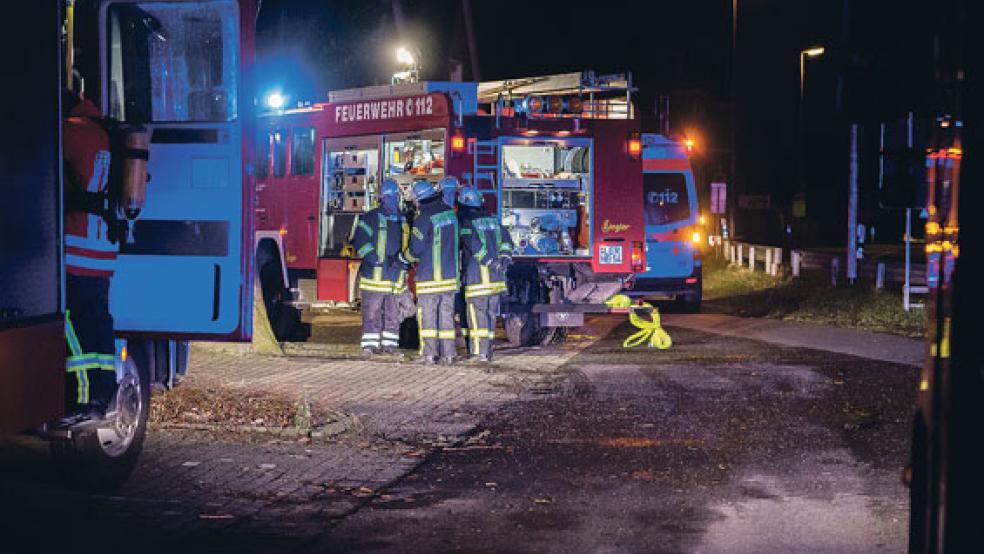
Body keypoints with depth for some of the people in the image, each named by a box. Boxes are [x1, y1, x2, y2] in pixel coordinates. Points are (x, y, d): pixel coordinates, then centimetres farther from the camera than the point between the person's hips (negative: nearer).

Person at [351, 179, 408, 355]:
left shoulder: (403, 220, 16)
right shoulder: (371, 217, -1)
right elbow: (360, 240, -8)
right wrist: (371, 257, -19)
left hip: (396, 274, 5)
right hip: (374, 274, -5)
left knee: (392, 313, 7)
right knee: (372, 311, -5)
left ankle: (389, 343, 13)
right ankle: (370, 344, -2)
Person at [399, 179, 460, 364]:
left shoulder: (424, 218, -14)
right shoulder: (450, 213, 6)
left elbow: (415, 248, -11)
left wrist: (404, 257, 11)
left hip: (430, 275, -6)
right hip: (450, 273, 6)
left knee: (427, 314, 1)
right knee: (447, 314, 9)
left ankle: (429, 353, -1)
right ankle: (448, 354, 9)